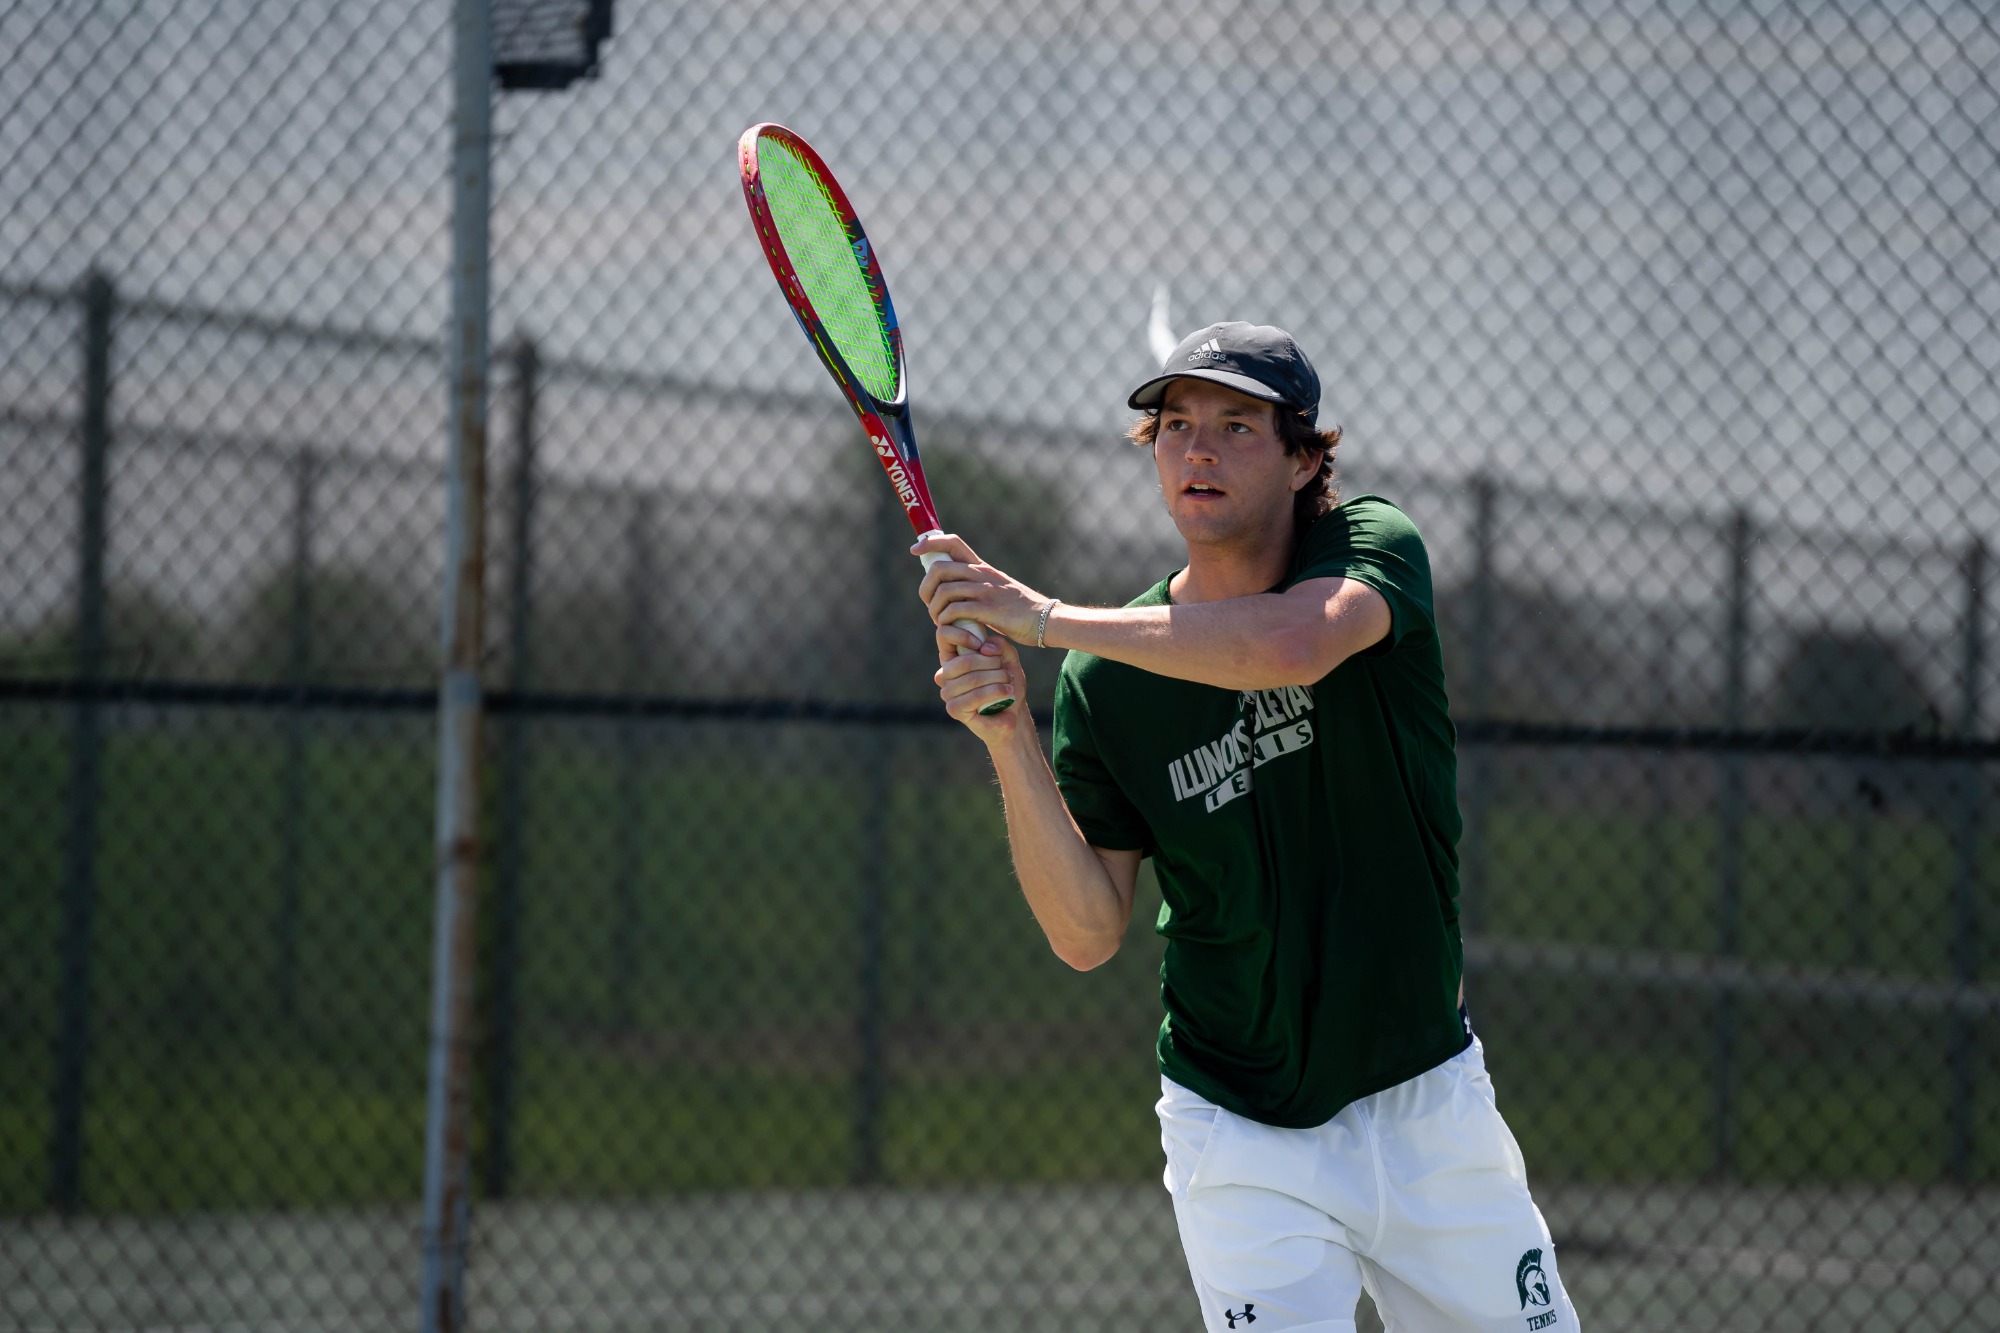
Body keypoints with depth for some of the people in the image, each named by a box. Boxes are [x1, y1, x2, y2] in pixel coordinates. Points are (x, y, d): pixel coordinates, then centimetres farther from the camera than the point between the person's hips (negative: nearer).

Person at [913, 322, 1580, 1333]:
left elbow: (1292, 644, -32)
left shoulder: (1374, 547, -8)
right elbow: (1087, 934, -8)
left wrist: (1044, 615, -29)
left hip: (1430, 1107, 1)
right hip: (1242, 1140, -1)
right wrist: (1010, 741, -21)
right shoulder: (1102, 680, -6)